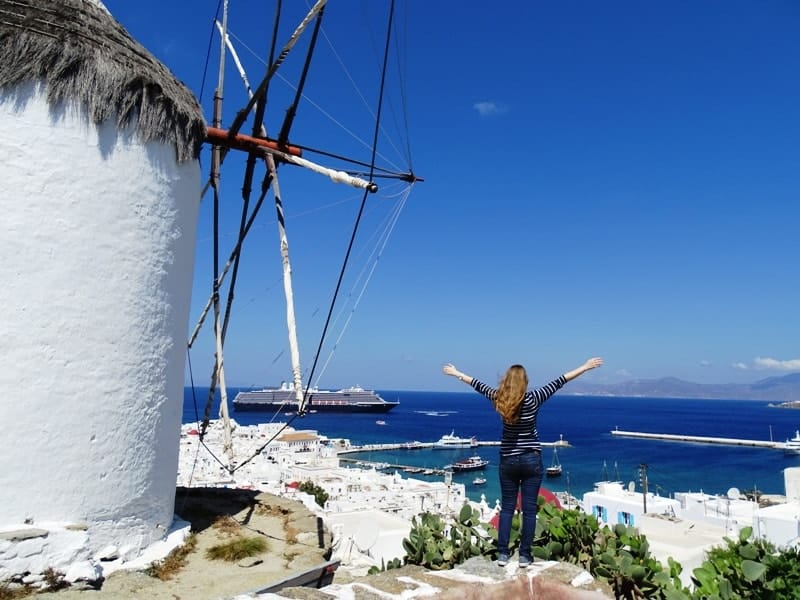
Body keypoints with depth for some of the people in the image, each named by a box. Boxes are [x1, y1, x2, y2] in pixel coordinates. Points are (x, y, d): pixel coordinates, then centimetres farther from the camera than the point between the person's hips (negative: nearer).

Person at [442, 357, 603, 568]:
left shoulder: (499, 399, -6)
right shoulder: (533, 399, -13)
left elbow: (478, 385, 6)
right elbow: (559, 382, -10)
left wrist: (456, 373, 19)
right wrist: (585, 367, -6)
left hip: (508, 460, 2)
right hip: (531, 459, -2)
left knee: (507, 507, 11)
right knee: (529, 509, 5)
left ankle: (502, 554, 12)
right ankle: (524, 555, 10)